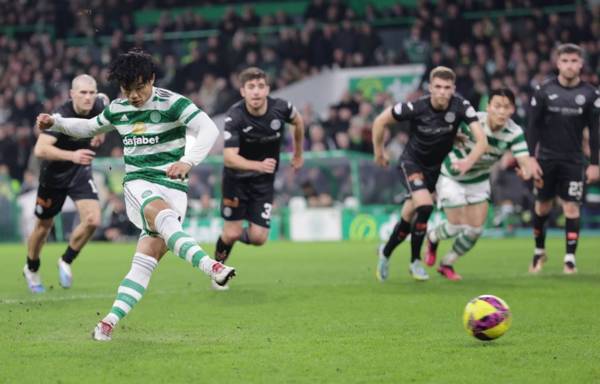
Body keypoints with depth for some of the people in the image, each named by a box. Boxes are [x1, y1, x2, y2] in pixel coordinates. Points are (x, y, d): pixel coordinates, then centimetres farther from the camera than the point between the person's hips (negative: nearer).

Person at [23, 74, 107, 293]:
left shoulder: (98, 106, -15)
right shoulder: (62, 117, -31)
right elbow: (40, 149, -44)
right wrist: (71, 155, -55)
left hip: (81, 172, 4)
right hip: (54, 175, -4)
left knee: (92, 220, -16)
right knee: (44, 226, 14)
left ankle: (66, 262, 9)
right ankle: (31, 270, 41)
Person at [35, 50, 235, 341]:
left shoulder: (172, 104, -8)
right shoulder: (117, 109, 9)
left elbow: (208, 129, -20)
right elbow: (90, 127, 29)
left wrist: (188, 161, -36)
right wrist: (55, 122, 16)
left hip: (172, 187, -2)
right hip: (138, 184, 2)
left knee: (146, 260, -12)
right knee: (163, 216, -35)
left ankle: (110, 321, -10)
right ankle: (211, 267, -52)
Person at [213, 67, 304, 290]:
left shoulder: (281, 108, -17)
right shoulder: (235, 117, -26)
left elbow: (298, 121, 8)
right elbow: (229, 158, -34)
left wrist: (298, 154, 21)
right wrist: (259, 165, -50)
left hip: (264, 181, 2)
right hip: (236, 178, -2)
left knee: (258, 237, -5)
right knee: (232, 233, -6)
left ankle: (241, 235, 32)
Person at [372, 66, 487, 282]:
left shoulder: (461, 107, -24)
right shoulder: (415, 108, -28)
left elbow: (481, 139, -31)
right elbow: (380, 121, -13)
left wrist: (469, 161, -49)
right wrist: (379, 152, -2)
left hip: (437, 166, 3)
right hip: (412, 163, -3)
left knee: (408, 217, 11)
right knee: (425, 206, -25)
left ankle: (385, 252, 38)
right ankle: (415, 262, -6)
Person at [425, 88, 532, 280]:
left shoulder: (514, 133, -22)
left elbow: (525, 161, -32)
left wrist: (526, 171, -54)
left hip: (479, 181, 4)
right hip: (452, 177, -4)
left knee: (476, 229, 3)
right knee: (456, 226, -5)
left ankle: (447, 264, 27)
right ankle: (432, 238, 32)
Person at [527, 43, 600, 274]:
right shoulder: (544, 91, -1)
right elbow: (533, 127, 2)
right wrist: (531, 159, -5)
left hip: (573, 160, 0)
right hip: (546, 158, 0)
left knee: (571, 207, -7)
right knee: (542, 206, 7)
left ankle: (570, 258, -1)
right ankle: (539, 251, 26)